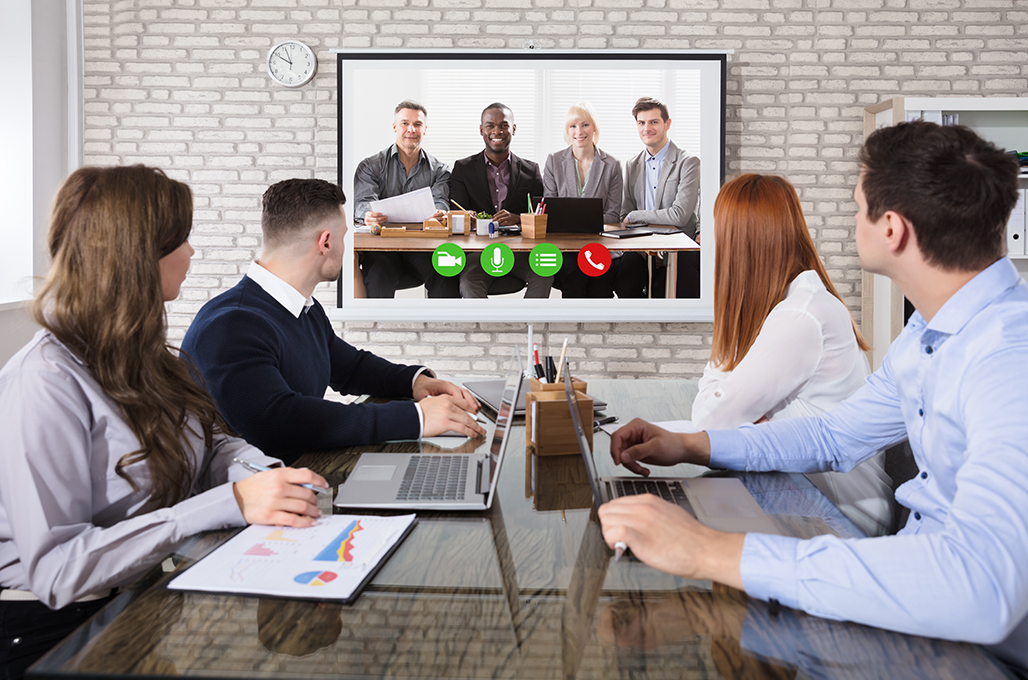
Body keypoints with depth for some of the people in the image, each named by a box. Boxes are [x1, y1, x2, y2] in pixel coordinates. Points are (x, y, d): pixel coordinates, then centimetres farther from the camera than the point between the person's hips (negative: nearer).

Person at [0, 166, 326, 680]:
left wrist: (265, 476, -12)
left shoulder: (140, 356, 10)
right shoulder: (46, 384, -18)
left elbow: (213, 443, 13)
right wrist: (230, 504, -29)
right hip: (59, 627, -7)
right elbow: (54, 569, -23)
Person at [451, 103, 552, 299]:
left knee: (544, 274, -30)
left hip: (519, 250, 1)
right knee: (468, 282, -33)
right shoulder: (463, 168, 12)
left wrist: (517, 218, -19)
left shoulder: (531, 170, 13)